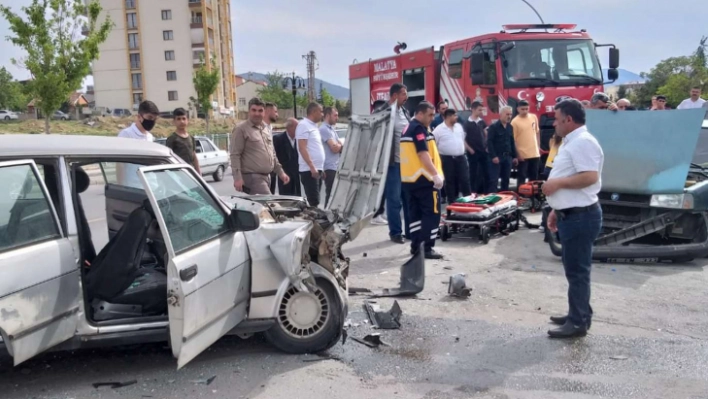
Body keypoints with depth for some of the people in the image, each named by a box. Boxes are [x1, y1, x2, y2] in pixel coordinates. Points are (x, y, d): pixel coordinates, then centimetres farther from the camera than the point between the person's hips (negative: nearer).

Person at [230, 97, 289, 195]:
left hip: (266, 176, 8)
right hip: (252, 177, -8)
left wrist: (280, 172, 19)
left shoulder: (266, 129, 17)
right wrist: (237, 178, -20)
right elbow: (235, 155, -12)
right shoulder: (241, 129, -6)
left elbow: (272, 154, 24)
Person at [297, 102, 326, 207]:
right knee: (313, 202, -11)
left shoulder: (314, 126, 20)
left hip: (317, 169, 9)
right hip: (309, 170, -9)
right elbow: (302, 148, -17)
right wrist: (312, 167, -23)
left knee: (315, 201, 11)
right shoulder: (304, 125, -8)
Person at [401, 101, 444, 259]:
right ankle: (427, 248, -5)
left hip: (409, 177, 10)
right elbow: (423, 153, -21)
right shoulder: (419, 129, -12)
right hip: (423, 178, -10)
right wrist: (436, 174, -22)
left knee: (416, 212, 12)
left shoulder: (408, 128, 18)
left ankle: (415, 246, 16)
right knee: (432, 213, -4)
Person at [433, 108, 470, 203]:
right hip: (447, 159, -4)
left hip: (461, 158, 4)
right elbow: (433, 144, -6)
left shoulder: (459, 126, 10)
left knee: (465, 180, 3)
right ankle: (452, 203, 13)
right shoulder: (439, 129, -7)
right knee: (450, 182, 4)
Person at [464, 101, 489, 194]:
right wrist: (469, 149, -12)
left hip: (483, 151, 5)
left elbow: (486, 135, 16)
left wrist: (487, 146, 5)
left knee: (486, 172, 6)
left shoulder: (482, 121, 8)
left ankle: (485, 192, 16)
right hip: (473, 152, -5)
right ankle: (473, 192, 11)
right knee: (473, 173, 2)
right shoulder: (467, 123, -7)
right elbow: (463, 138, -8)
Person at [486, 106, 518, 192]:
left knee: (506, 179, 11)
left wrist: (514, 156, 14)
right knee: (494, 180, -7)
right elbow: (489, 142, -13)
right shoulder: (493, 126, -7)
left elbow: (512, 142, 19)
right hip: (496, 157, -7)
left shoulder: (510, 127, 14)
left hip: (507, 157, 7)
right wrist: (493, 156, -19)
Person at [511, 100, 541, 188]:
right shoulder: (515, 122, -11)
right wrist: (517, 154, -13)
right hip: (522, 154, -5)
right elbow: (513, 139, -10)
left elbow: (537, 132, 15)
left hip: (535, 153, 5)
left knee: (534, 177, 13)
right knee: (521, 177, 2)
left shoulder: (534, 117, 5)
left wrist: (538, 147, 12)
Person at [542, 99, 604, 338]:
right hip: (571, 215, 11)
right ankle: (577, 315, 28)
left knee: (577, 271, -4)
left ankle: (578, 322, 4)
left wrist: (557, 182, -19)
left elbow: (590, 177, -28)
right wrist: (556, 211, 20)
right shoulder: (571, 142, 18)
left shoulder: (583, 142, -16)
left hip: (581, 217, -11)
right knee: (574, 269, 17)